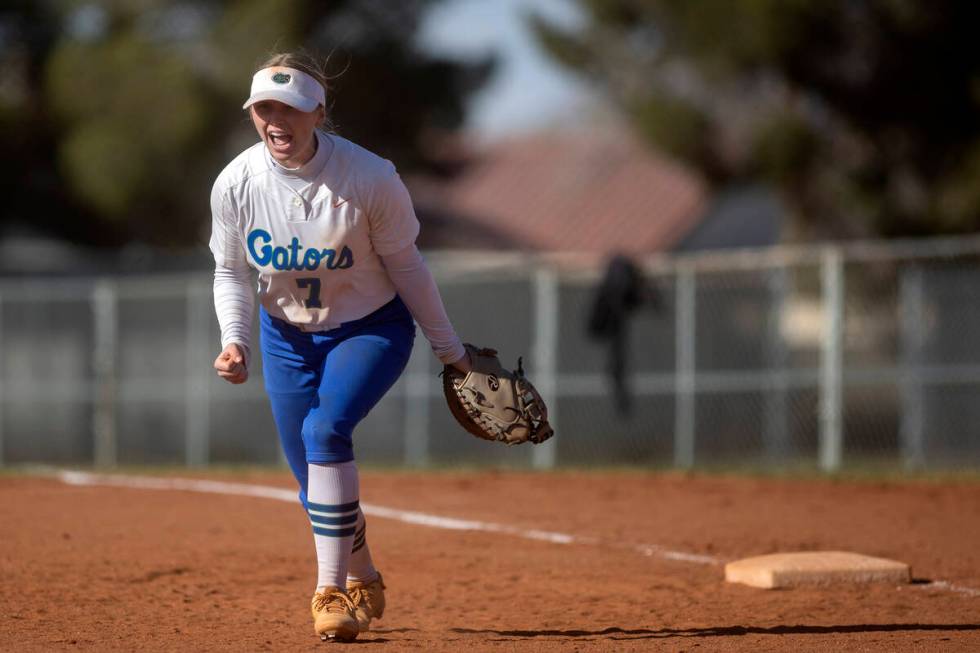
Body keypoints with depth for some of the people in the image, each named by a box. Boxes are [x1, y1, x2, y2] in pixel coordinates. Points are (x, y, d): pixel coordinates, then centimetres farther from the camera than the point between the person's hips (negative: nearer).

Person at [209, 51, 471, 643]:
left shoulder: (370, 178, -24)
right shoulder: (236, 184, -15)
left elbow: (406, 267, -11)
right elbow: (232, 273, -1)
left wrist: (450, 349, -3)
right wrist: (234, 340, -17)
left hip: (372, 329, -4)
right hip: (288, 337, 4)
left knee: (325, 429, -28)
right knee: (313, 480, 5)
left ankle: (333, 593, -21)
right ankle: (364, 585, 32)